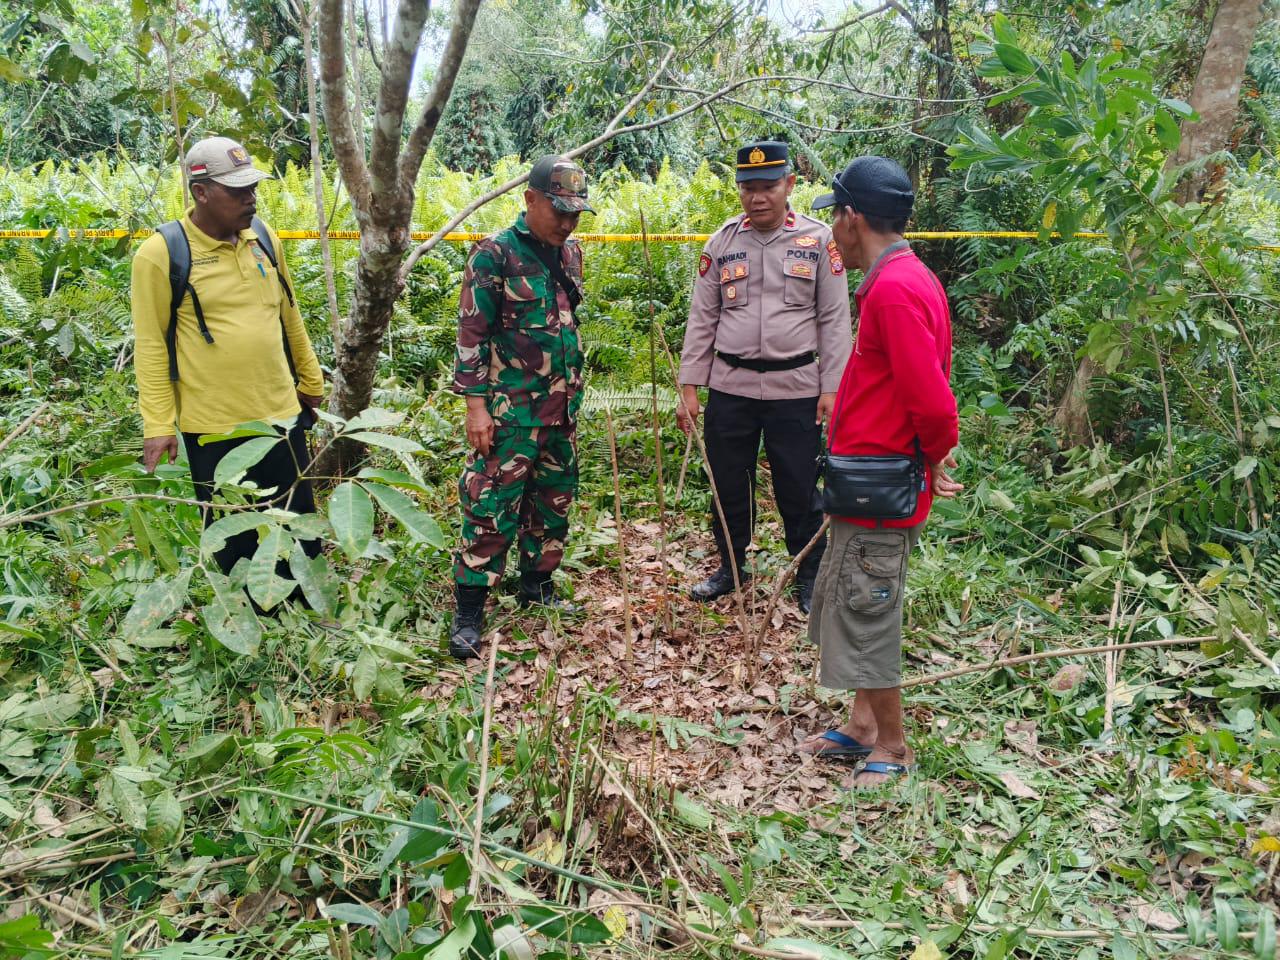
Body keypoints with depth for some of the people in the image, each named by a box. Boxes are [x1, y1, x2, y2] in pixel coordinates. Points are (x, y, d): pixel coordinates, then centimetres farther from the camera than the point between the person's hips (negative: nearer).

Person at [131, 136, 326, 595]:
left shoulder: (262, 235, 4)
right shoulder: (161, 253, -11)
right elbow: (152, 346, -8)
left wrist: (311, 379, 20)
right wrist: (158, 425, -11)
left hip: (281, 413, 5)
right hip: (213, 425, -4)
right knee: (234, 538, 11)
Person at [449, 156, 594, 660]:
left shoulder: (570, 253, 9)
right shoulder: (495, 254, -11)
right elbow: (472, 334, -11)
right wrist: (475, 404, -15)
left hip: (561, 408, 7)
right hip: (510, 410, -7)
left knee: (554, 500, 15)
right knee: (491, 506, -5)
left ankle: (537, 584, 32)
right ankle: (468, 611, 3)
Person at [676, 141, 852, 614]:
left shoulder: (819, 240, -1)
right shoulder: (721, 243, 5)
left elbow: (834, 320, 0)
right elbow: (702, 319, 6)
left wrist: (832, 388, -6)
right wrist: (689, 386, 2)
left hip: (795, 389, -2)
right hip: (729, 387, 3)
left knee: (799, 490, 5)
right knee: (728, 484, 13)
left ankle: (810, 576, 24)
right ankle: (731, 566, 33)